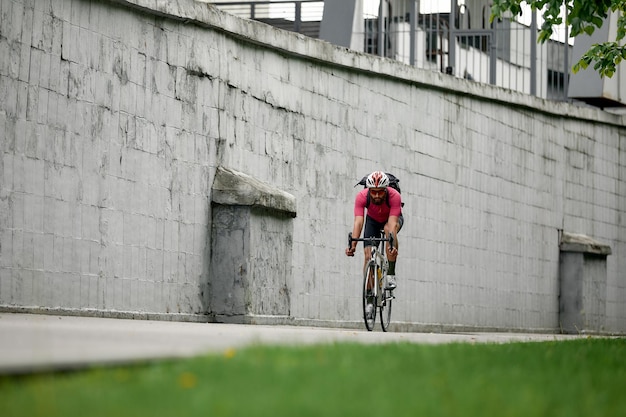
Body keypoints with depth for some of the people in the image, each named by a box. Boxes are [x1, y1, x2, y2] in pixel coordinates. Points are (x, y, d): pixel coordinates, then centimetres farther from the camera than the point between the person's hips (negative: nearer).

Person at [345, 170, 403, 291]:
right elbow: (358, 222, -40)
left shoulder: (394, 196, -37)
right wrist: (353, 245, -54)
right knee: (368, 256, -14)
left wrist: (392, 245, -60)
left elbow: (393, 224, -45)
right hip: (373, 220, 2)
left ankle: (391, 275, -34)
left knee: (388, 228, -37)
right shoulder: (362, 197, -33)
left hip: (393, 218, -2)